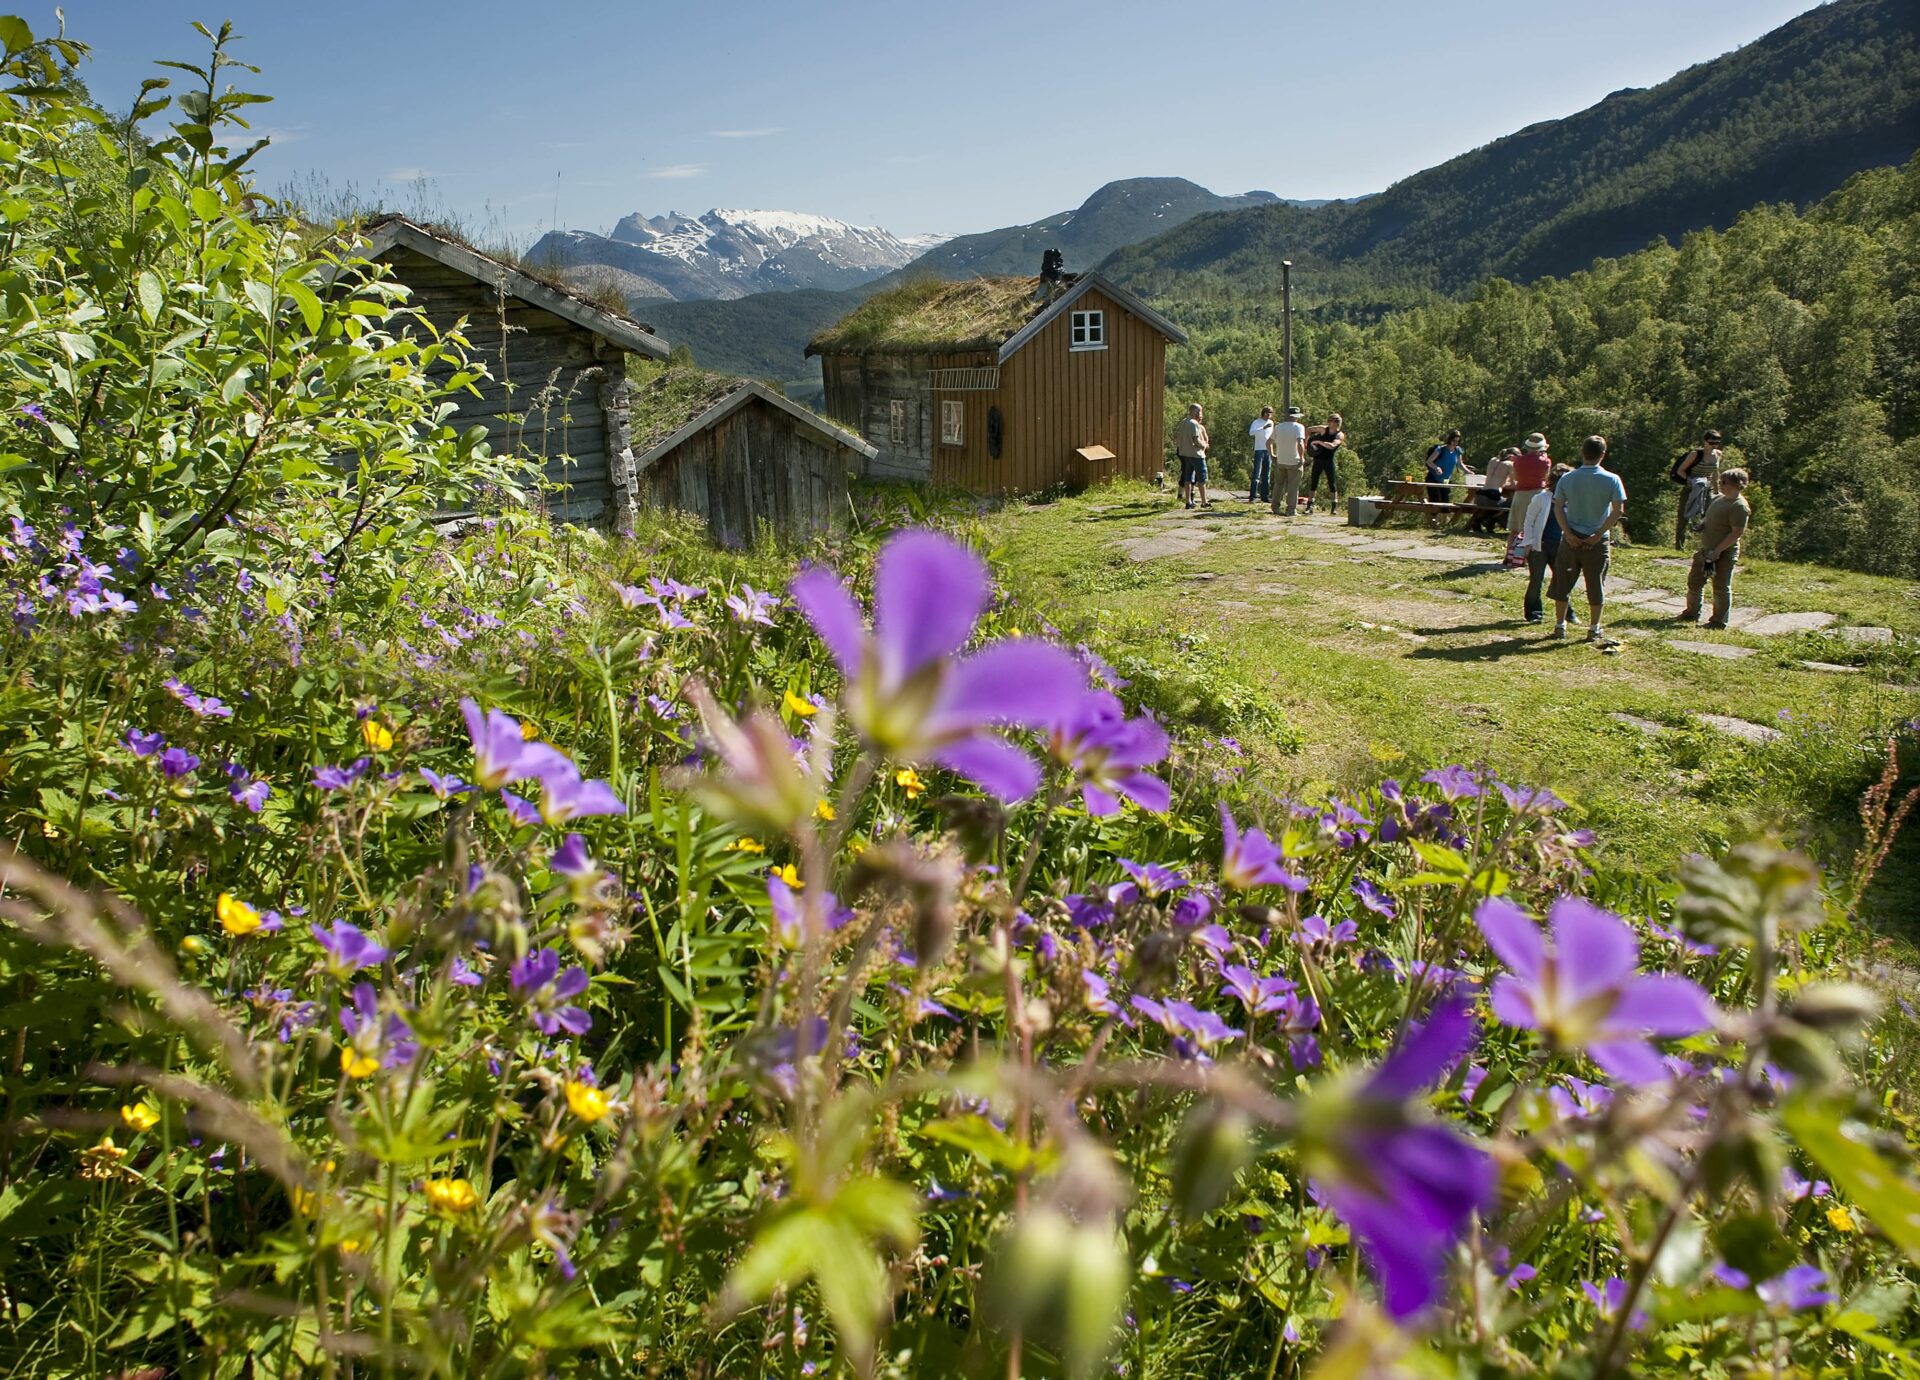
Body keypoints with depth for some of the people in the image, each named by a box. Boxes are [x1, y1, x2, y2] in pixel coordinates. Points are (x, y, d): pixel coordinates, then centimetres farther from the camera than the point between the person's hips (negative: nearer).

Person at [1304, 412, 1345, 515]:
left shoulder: (1340, 435, -8)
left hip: (1329, 462, -2)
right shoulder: (1323, 429, 1)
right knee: (1313, 484, 0)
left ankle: (1334, 508, 5)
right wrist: (1306, 442, 7)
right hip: (1318, 460, 2)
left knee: (1332, 485, -1)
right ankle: (1309, 506, 3)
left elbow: (1332, 446, -26)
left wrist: (1318, 442, -24)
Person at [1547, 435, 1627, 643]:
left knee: (1562, 583, 11)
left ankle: (1560, 626, 15)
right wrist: (1599, 535, -10)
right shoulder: (1611, 480, -7)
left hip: (1571, 539, 1)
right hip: (1598, 541, -1)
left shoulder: (1567, 479, -2)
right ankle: (1594, 630, 13)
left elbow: (1558, 507, -7)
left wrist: (1568, 533, -9)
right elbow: (1618, 510, -12)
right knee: (1596, 586, 8)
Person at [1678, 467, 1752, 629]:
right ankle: (1692, 613, 31)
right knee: (1694, 581, 17)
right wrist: (1702, 526, 2)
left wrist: (1717, 550, -25)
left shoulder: (1739, 506, -18)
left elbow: (1737, 532, -22)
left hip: (1723, 554, -9)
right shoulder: (1720, 499, 10)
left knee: (1721, 588, 1)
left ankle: (1719, 621, 10)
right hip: (1706, 550, 10)